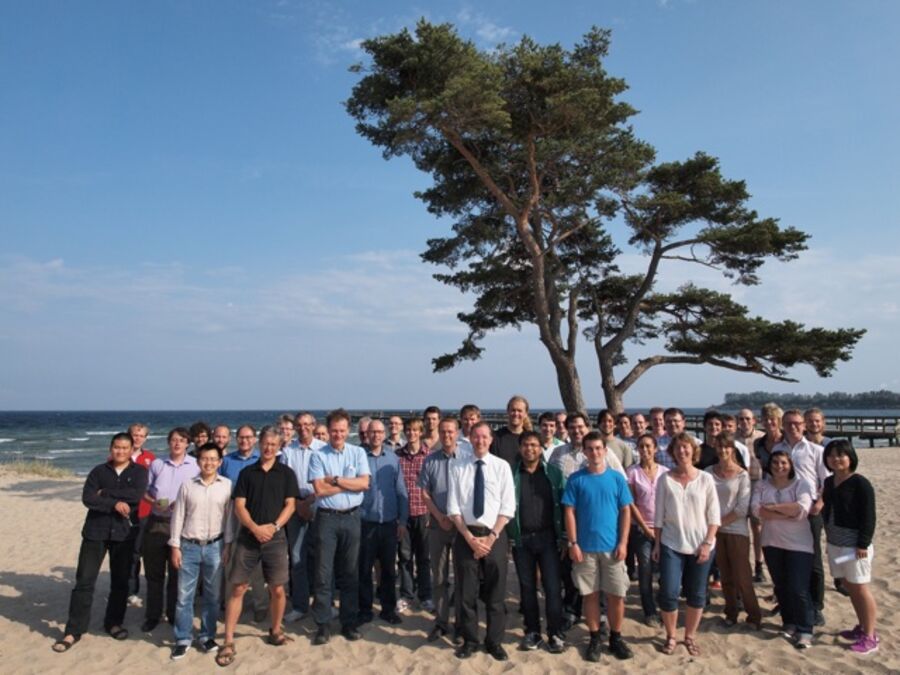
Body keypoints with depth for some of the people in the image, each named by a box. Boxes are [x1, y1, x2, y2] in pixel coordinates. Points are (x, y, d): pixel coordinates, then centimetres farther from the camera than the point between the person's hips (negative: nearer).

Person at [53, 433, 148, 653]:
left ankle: (114, 622, 26)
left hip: (125, 532, 0)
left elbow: (136, 495, -16)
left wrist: (105, 493, -11)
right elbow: (87, 498, -9)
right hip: (96, 530, 0)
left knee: (121, 581, 9)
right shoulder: (99, 471, 4)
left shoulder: (139, 472, 1)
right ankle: (74, 630, 9)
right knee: (84, 580, 0)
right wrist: (115, 503, -19)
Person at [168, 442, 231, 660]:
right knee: (184, 595, 5)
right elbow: (178, 516, 3)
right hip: (189, 546, 0)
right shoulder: (187, 485, 1)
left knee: (212, 595, 10)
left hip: (214, 546, 0)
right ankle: (183, 639, 19)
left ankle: (206, 636, 24)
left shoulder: (227, 485, -2)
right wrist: (175, 546, 0)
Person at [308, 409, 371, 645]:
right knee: (323, 573, 2)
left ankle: (349, 623, 22)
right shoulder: (318, 456, -2)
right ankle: (322, 625, 13)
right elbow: (319, 489, -11)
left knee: (350, 572, 10)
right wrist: (350, 483, -8)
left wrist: (335, 480, -11)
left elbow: (364, 483, -7)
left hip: (351, 517, 2)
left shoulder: (358, 453, 4)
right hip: (327, 518, -2)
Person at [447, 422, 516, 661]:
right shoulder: (457, 467, 0)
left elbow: (507, 507, -4)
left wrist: (491, 537, -11)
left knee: (495, 592, 9)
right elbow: (453, 507, -1)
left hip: (495, 535, 0)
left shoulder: (502, 466, -1)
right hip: (465, 535, 0)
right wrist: (470, 537, -9)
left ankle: (494, 642, 25)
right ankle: (469, 640, 25)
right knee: (466, 591, 8)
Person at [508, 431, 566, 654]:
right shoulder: (512, 474, 2)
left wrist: (563, 536, -3)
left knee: (552, 586, 0)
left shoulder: (553, 473, 2)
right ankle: (532, 632, 20)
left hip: (547, 537, -1)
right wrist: (508, 536, -2)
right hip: (521, 539, 1)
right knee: (527, 586, 9)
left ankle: (555, 634, 11)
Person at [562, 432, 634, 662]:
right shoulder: (576, 479, -2)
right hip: (585, 547, 0)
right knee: (589, 594, 8)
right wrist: (573, 543, -8)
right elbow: (569, 513, -2)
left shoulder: (617, 478, 1)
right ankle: (595, 638, 23)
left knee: (616, 595, 6)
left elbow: (626, 511, 2)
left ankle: (616, 637, 24)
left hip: (612, 547, 1)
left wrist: (623, 542, -5)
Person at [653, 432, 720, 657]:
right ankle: (670, 637, 17)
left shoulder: (705, 478, -2)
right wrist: (656, 543, 0)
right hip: (671, 545, 0)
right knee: (668, 593, -3)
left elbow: (714, 514, -1)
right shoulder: (665, 479, -2)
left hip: (700, 545, 1)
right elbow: (659, 515, 1)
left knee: (696, 594, 10)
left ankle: (690, 636, 28)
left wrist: (707, 543, -8)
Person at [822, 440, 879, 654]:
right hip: (834, 543, 7)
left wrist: (863, 544, -16)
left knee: (860, 588, 0)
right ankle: (862, 627, 30)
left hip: (854, 545, -7)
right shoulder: (829, 482, 9)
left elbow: (868, 517, -14)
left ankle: (870, 636, 10)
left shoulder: (860, 483, -13)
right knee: (847, 586, 15)